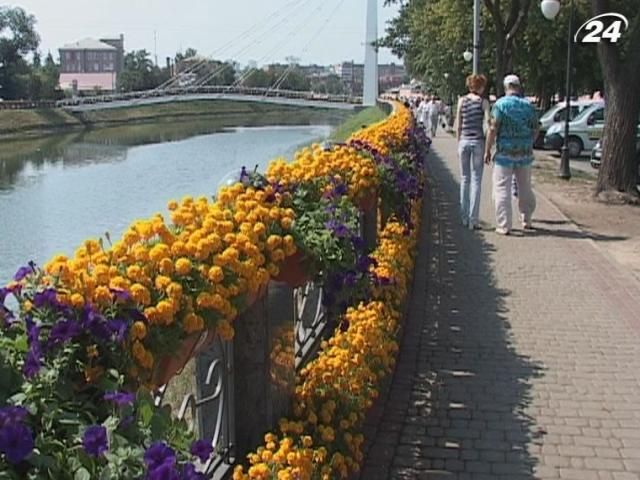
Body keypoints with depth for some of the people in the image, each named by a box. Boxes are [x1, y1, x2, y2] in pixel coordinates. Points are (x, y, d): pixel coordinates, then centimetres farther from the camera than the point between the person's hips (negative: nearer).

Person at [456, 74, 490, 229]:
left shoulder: (461, 100, 5)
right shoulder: (483, 102, -3)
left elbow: (458, 124, 6)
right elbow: (488, 123, -9)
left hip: (464, 141, 3)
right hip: (478, 141, -3)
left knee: (464, 179, 12)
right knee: (476, 180, 1)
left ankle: (464, 217, 15)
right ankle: (473, 219, -1)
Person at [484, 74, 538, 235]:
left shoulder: (500, 104, -9)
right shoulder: (528, 106, 5)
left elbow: (493, 129, -13)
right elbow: (535, 130, 9)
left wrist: (487, 150, -6)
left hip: (505, 154, -5)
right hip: (525, 154, 5)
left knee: (502, 189, 0)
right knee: (525, 188, 18)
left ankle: (504, 225, -3)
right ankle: (526, 220, 29)